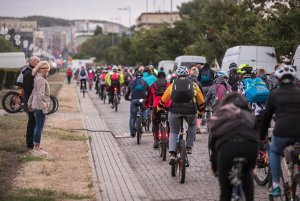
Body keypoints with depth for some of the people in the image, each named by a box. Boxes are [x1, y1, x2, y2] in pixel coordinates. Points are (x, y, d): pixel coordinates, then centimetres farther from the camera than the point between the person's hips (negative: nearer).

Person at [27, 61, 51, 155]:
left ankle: (36, 146, 22)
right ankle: (37, 147, -2)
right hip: (40, 106, -10)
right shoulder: (40, 79, -16)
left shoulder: (38, 78, 15)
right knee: (39, 127, -6)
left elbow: (33, 92, 22)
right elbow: (40, 95, -22)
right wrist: (44, 107, -22)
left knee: (38, 126, 15)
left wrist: (30, 104, 26)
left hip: (37, 106, 10)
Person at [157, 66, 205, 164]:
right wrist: (201, 111, 43)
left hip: (175, 110, 0)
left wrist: (159, 108, 44)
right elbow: (201, 101, 26)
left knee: (173, 132, 19)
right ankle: (189, 147, 23)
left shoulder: (173, 85, 19)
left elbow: (163, 100, 25)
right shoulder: (193, 85, 19)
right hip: (190, 110, 0)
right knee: (192, 125, 32)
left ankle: (172, 155, 1)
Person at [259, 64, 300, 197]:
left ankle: (275, 186, 20)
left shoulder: (274, 94, 10)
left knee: (274, 152, 28)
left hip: (282, 132, -1)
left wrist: (262, 135, 26)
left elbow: (267, 116, 15)